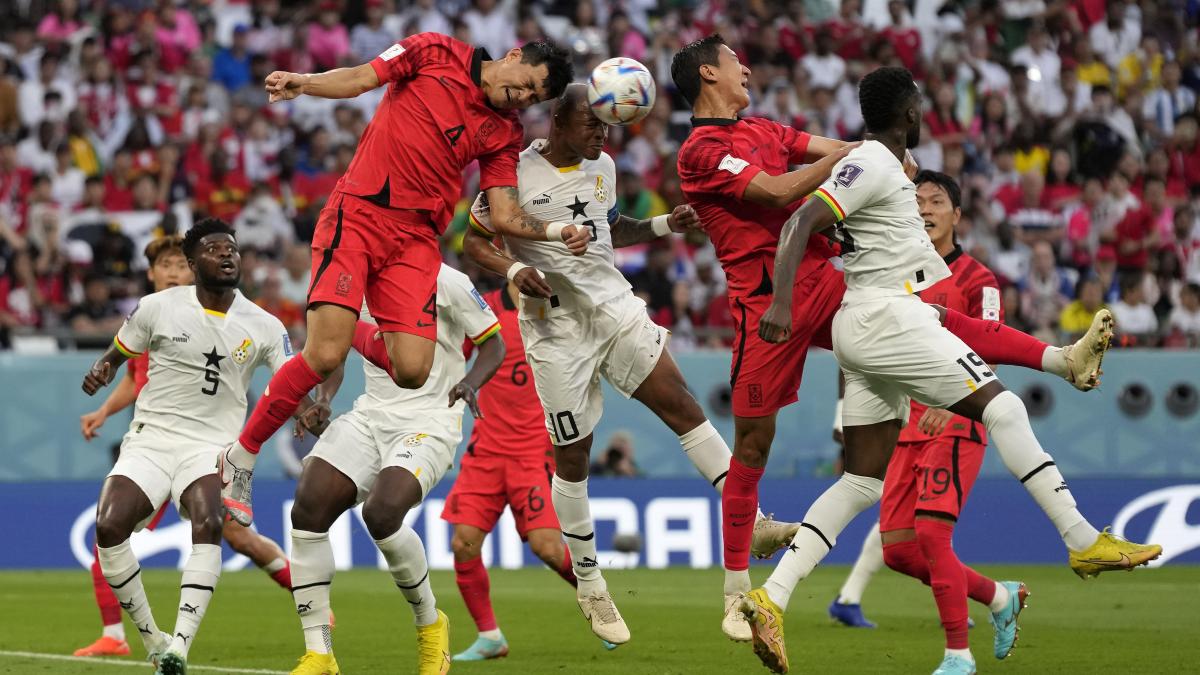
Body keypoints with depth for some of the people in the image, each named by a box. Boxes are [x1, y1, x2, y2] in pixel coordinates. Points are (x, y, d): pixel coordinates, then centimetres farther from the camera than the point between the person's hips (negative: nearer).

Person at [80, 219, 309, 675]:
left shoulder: (264, 327, 2)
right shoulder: (159, 308, 1)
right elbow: (118, 353, 16)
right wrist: (101, 370, -7)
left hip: (211, 447, -1)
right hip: (150, 440, 1)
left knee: (208, 523, -31)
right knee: (109, 526, -23)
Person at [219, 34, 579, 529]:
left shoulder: (502, 133, 13)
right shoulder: (436, 53, 5)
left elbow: (506, 216, 9)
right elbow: (358, 79, 2)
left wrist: (557, 232, -9)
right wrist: (303, 82, -16)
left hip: (416, 240, 4)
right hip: (358, 214, -4)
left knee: (412, 372, -13)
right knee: (324, 357, -18)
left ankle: (365, 338, 24)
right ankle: (240, 457, 1)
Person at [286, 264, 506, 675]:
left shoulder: (444, 282, -9)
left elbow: (493, 343, 0)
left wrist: (470, 383, -20)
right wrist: (324, 399, 2)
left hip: (428, 422, -6)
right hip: (371, 416, 6)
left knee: (381, 512, -30)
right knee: (308, 507, -15)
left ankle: (430, 624, -2)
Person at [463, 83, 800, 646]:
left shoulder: (602, 167, 8)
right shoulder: (514, 175, -10)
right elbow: (474, 241, -5)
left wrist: (664, 226, 8)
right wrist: (514, 270, -23)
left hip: (614, 307, 5)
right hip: (556, 326, -5)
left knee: (682, 406, -10)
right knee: (572, 455, 1)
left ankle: (752, 524, -13)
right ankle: (590, 587, 14)